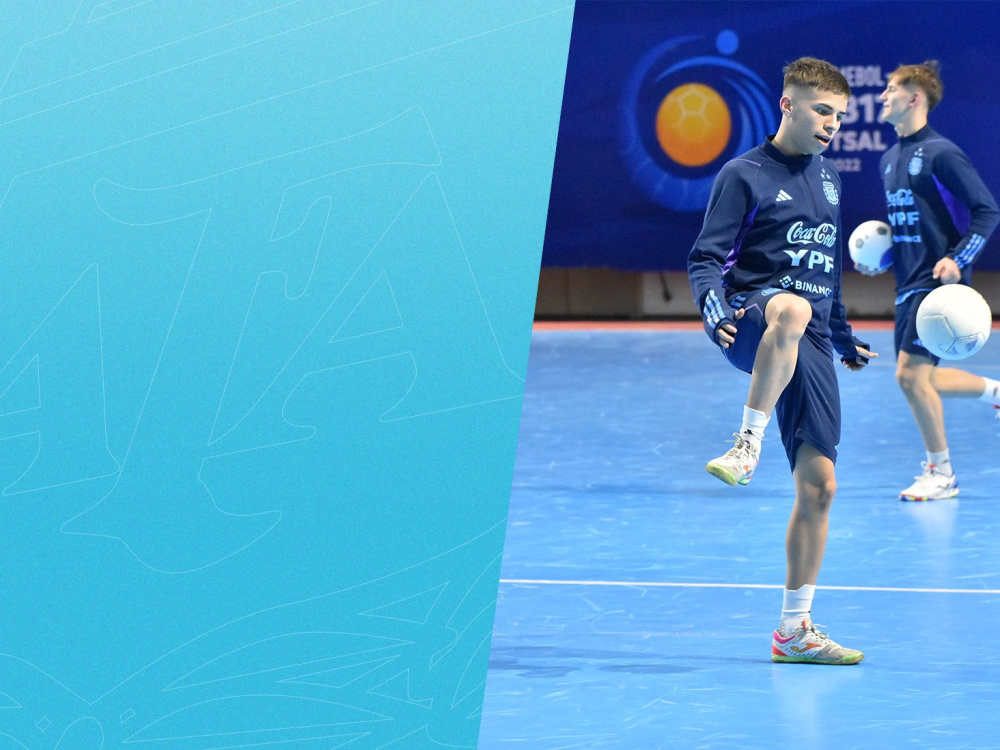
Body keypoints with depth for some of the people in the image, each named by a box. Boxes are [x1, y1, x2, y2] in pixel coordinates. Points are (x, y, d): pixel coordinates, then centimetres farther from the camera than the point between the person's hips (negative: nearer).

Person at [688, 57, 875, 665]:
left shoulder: (830, 179, 20)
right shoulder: (745, 175, 0)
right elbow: (706, 258, -6)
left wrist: (843, 339, 35)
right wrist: (715, 308, -25)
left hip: (810, 347, 6)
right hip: (753, 325, -6)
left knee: (819, 484, -1)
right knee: (792, 309, -44)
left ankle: (796, 629, 8)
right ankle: (748, 444, -42)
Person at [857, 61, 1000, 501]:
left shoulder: (940, 154, -12)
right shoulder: (890, 160, 13)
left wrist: (957, 259, -22)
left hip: (939, 282, -9)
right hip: (908, 283, 9)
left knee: (910, 374, -14)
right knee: (917, 379, 12)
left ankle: (941, 473, -1)